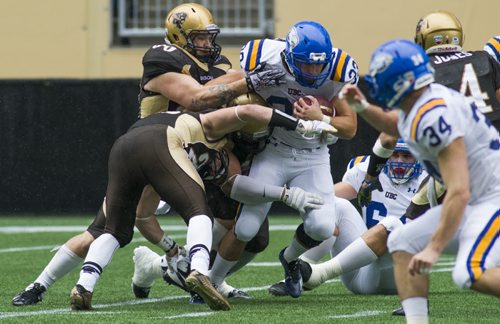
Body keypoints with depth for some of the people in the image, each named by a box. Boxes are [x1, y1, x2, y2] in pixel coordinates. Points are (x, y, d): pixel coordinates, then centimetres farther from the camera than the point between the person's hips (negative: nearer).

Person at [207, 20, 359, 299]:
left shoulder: (336, 73, -20)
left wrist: (320, 119, -28)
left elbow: (350, 128, -11)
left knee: (322, 227, -17)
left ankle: (291, 258, 18)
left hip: (313, 157, 1)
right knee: (246, 228, -11)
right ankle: (212, 282, 14)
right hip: (273, 153, -1)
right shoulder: (266, 62, -23)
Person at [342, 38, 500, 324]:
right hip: (475, 201, 10)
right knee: (403, 243, 8)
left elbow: (459, 192, -28)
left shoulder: (434, 118, -24)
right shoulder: (414, 107, 6)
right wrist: (362, 107, 14)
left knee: (470, 275, -29)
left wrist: (434, 248, -29)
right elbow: (393, 125, 34)